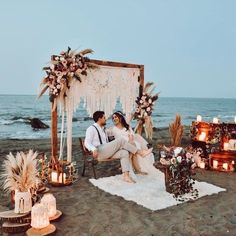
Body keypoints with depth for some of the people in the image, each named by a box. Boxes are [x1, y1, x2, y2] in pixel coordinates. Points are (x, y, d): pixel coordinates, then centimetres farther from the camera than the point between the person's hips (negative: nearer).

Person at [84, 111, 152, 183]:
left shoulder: (102, 129, 25)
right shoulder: (91, 129, 1)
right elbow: (87, 143, -11)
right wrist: (94, 149, -31)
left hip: (106, 151, 8)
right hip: (99, 152, -8)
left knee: (124, 152, -17)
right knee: (121, 140, -19)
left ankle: (126, 175, -26)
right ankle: (140, 152, -11)